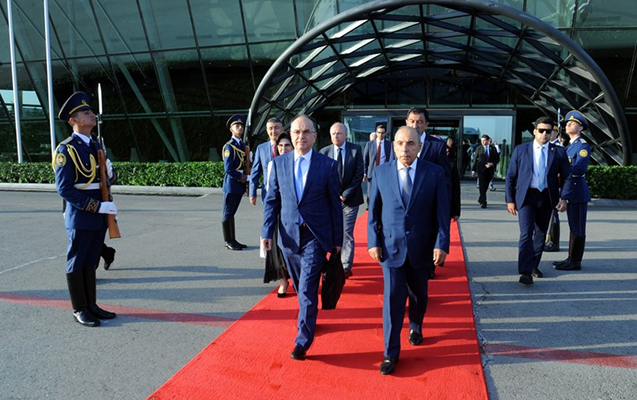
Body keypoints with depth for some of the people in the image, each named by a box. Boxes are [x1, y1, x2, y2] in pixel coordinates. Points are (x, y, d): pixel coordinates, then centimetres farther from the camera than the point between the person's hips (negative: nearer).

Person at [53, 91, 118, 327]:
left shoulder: (95, 146, 12)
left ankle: (91, 305, 26)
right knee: (77, 264, 6)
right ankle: (79, 310, 17)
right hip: (80, 217, -7)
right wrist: (98, 207, -21)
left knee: (91, 263, 15)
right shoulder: (66, 150, -11)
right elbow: (64, 188, -18)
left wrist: (108, 173, -6)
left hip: (98, 218, 7)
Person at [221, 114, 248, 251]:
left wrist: (245, 177, 3)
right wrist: (241, 177, -9)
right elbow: (228, 169, -17)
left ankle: (233, 240, 20)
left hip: (240, 185, 8)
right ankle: (228, 242, 8)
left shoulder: (243, 145, 14)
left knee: (232, 213, 14)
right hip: (231, 184, -8)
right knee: (228, 213, 1)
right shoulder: (229, 146, -11)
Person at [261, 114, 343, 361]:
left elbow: (335, 204, -1)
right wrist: (267, 232, -4)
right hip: (288, 235, 3)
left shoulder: (328, 165, -4)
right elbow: (271, 200, 5)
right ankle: (310, 318, 43)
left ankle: (303, 341, 5)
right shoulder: (278, 163, 3)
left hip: (315, 236, -3)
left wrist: (337, 239, 1)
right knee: (300, 287, 18)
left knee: (308, 288, -6)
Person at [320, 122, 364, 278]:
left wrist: (345, 195, -11)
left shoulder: (356, 149, -2)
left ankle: (346, 266, 0)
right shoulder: (324, 152, 2)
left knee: (347, 233, -3)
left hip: (350, 198, -2)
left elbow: (359, 174, -5)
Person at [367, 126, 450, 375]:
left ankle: (416, 326, 48)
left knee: (418, 294, 18)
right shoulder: (381, 172, -2)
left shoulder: (434, 173, -5)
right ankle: (391, 353, 10)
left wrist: (441, 244, -9)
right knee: (392, 298, -2)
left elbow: (442, 212, -4)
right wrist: (373, 242, -3)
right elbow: (373, 211, 3)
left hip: (421, 247, 1)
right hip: (391, 246, 0)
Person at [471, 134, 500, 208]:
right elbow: (475, 159, 5)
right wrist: (473, 170, 1)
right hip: (481, 169, -2)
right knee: (482, 186, -8)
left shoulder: (493, 148, 6)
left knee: (486, 185, 10)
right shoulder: (478, 148, 3)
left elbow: (497, 159, 8)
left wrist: (492, 164, -11)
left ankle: (481, 199, 31)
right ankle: (483, 202, -7)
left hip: (490, 169, 2)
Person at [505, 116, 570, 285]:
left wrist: (564, 198, -7)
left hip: (547, 198, 3)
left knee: (540, 234, 12)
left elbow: (567, 177, 6)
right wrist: (510, 200, -1)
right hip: (526, 197, -2)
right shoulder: (520, 150, 2)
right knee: (526, 233, -13)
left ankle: (534, 265, 30)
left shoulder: (559, 152, 4)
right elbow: (510, 177, 4)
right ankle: (525, 272, -13)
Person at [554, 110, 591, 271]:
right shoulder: (570, 146, 18)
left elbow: (579, 169, -22)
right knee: (573, 227, 14)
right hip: (569, 191, 9)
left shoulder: (583, 146, -11)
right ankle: (571, 258, 22)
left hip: (578, 191, -9)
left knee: (578, 228, -2)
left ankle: (575, 262, 4)